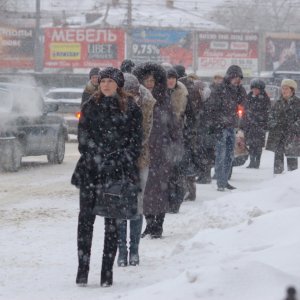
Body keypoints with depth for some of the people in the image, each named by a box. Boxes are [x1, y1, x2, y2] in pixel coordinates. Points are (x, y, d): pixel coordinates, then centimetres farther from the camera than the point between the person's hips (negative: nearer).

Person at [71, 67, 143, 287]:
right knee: (86, 219, -2)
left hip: (117, 171, -2)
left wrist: (123, 160, -7)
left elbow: (136, 139, 3)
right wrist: (94, 156, -5)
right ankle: (83, 269, 3)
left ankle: (107, 272, 5)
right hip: (91, 170, 2)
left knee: (112, 223, 1)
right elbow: (83, 136, 6)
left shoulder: (130, 109, 3)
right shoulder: (91, 106, 8)